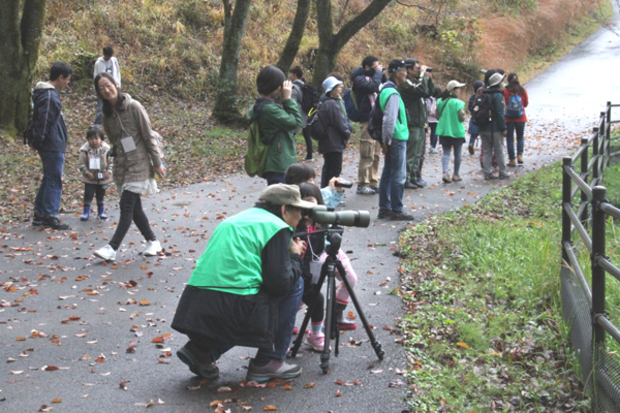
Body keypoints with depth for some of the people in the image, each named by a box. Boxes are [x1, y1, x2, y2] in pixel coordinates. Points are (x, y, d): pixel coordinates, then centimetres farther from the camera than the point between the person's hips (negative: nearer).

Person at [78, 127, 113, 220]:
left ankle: (101, 211, 30)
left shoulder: (106, 150, -8)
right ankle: (86, 212, 6)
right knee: (88, 195, -3)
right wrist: (87, 173, -18)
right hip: (90, 178, -2)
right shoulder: (85, 150, -12)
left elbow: (111, 162, -1)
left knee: (101, 195, 16)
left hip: (103, 178, 2)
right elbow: (82, 164, -9)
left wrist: (108, 172, -12)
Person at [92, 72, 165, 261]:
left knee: (126, 206, -10)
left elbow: (148, 136, -9)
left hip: (138, 165, -6)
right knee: (134, 207, 10)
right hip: (121, 166, 6)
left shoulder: (133, 107, -11)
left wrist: (157, 163, -7)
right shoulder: (107, 114, 6)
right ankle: (152, 242, 24)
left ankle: (112, 248, -10)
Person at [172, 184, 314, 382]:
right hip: (235, 310, -8)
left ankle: (201, 350, 16)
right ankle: (268, 362, 11)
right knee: (295, 285, 10)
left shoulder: (234, 220, 25)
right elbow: (280, 282, -6)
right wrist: (295, 256, 12)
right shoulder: (276, 227, 0)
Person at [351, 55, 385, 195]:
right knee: (367, 155, -8)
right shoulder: (360, 79, -8)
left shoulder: (372, 77, 19)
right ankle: (362, 184, -3)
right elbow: (373, 87, -25)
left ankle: (373, 182, 20)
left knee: (376, 155, 13)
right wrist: (378, 73, -14)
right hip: (368, 121, -9)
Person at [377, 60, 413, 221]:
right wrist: (387, 140, -14)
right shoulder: (393, 93, -17)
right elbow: (390, 119, -21)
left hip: (392, 139, 10)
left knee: (388, 174, 12)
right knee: (399, 176, -4)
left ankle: (384, 208, 18)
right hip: (397, 139, -10)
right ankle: (396, 211, 2)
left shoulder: (386, 89, 14)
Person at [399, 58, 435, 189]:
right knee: (410, 154, -7)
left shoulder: (416, 81, 17)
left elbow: (430, 92, 21)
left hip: (420, 124, 10)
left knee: (419, 153, 15)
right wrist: (423, 74, -16)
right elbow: (421, 91, -26)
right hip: (412, 124, -10)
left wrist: (429, 78, 9)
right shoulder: (405, 83, -13)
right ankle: (407, 179, -1)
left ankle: (416, 177, 24)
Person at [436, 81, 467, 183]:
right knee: (457, 154, 11)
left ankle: (445, 172, -13)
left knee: (446, 153, 5)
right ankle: (456, 174, 19)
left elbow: (438, 115, 7)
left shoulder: (440, 101, -1)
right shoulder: (458, 103, -16)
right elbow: (462, 118, -12)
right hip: (457, 131, -4)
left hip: (444, 130, 4)